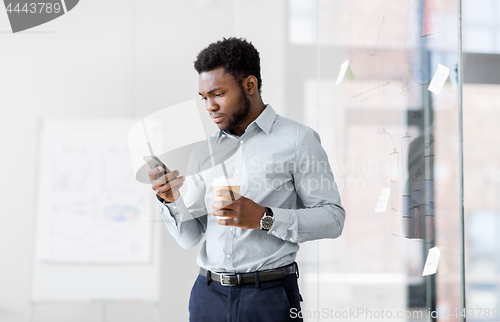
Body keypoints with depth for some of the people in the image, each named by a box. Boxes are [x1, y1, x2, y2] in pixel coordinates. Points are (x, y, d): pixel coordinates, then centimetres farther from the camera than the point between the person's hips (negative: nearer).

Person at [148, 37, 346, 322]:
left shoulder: (297, 139, -2)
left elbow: (332, 218, -7)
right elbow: (190, 237, 11)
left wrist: (264, 218, -18)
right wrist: (173, 200, -8)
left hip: (269, 296, -4)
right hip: (208, 295, 4)